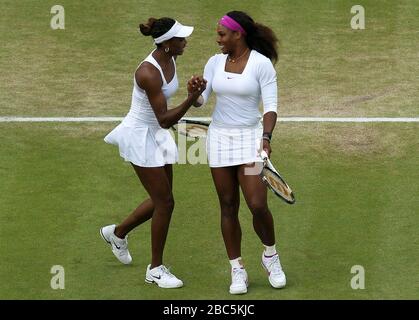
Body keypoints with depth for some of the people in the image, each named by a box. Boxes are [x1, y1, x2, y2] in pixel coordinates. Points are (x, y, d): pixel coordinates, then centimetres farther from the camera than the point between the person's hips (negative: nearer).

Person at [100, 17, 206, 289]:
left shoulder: (170, 60, -3)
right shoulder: (149, 73, -30)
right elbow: (164, 120, -30)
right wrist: (192, 98, -37)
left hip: (157, 135, 9)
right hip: (140, 137, -9)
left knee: (161, 200, 15)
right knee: (165, 202, -4)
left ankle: (117, 232, 40)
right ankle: (156, 269, 10)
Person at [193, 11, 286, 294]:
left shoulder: (262, 63, -10)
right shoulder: (215, 62, 5)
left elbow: (271, 106, -13)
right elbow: (201, 100, 0)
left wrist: (266, 137, -27)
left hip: (250, 138, -4)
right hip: (220, 137, 4)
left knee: (258, 205, -11)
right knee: (228, 207, 5)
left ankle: (271, 255, 16)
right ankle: (238, 270, 13)